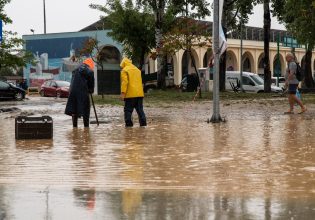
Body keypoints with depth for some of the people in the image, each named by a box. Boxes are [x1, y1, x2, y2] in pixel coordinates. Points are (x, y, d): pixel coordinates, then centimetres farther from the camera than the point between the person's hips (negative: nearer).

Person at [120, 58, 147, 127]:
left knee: (128, 110, -1)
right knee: (140, 109, 10)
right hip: (139, 94, 6)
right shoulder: (137, 70, 19)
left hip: (130, 94, -6)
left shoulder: (124, 70, -3)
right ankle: (143, 122, 4)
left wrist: (123, 93, -17)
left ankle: (128, 123, -6)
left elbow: (124, 82, -14)